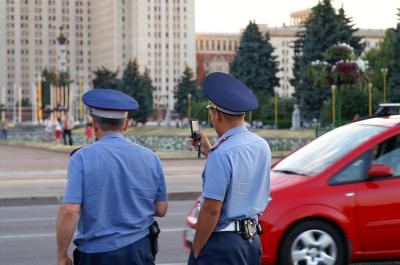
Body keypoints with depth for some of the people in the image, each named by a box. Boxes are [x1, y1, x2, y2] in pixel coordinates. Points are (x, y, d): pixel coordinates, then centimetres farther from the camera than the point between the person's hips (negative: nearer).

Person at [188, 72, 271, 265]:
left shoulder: (222, 153, -18)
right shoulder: (261, 146, 6)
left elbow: (211, 209, -19)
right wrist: (208, 152, 23)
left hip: (223, 243, -8)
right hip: (253, 240, 8)